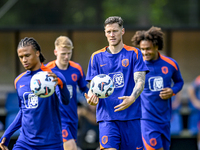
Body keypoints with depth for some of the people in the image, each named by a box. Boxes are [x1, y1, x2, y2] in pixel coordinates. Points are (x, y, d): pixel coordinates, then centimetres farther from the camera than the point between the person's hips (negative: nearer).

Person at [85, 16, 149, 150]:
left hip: (131, 115, 0)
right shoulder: (97, 57, 10)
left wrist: (132, 98, -25)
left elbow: (140, 81, -5)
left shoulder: (134, 53, 5)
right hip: (107, 117, 0)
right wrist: (91, 97, -15)